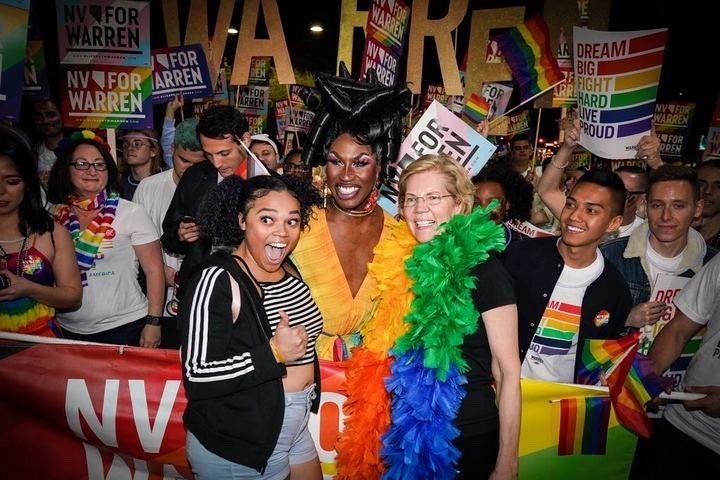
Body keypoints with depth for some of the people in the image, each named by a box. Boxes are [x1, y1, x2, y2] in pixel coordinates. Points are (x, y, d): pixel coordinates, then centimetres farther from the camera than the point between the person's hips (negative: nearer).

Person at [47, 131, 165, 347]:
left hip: (124, 327, -3)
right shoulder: (54, 216, 3)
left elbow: (154, 270, -7)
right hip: (68, 331, 3)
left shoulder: (131, 212, -7)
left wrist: (153, 322, -11)